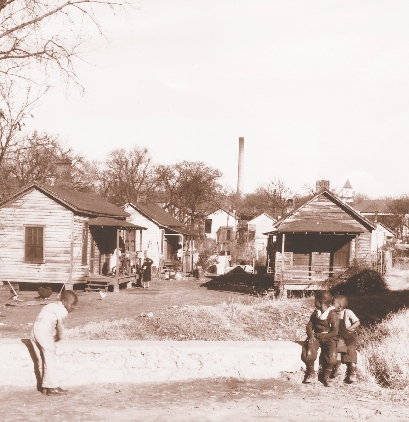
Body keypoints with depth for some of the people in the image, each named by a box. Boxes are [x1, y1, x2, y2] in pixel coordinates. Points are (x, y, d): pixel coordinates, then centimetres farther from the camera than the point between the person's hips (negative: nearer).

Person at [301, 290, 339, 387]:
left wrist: (319, 335, -13)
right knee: (308, 352, -27)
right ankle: (311, 373, 0)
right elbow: (309, 325, 11)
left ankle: (326, 376, -2)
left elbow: (335, 332, -10)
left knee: (332, 356, -30)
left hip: (328, 338, -3)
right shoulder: (315, 313, 10)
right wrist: (310, 334, -11)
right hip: (315, 337, 3)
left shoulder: (333, 315, -7)